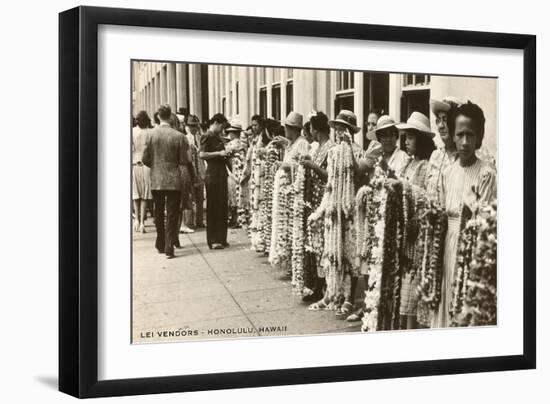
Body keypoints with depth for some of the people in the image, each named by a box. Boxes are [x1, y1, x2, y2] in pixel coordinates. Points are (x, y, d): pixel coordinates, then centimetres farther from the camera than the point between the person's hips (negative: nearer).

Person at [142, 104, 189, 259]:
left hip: (156, 180, 2)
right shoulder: (179, 136, -10)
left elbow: (145, 159, -3)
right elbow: (184, 161, -7)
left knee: (159, 214, 16)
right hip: (173, 180, -2)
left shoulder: (151, 134, -6)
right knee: (172, 215, 2)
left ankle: (160, 245, 25)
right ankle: (169, 247, -4)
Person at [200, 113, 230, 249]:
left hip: (221, 174, 9)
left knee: (222, 207, 10)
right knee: (213, 207, -4)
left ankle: (221, 238, 17)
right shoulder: (207, 137, -9)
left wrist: (226, 154, 12)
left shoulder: (217, 137, 17)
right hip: (212, 174, -9)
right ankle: (213, 240, 1)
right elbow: (202, 154, -20)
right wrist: (219, 153, -19)